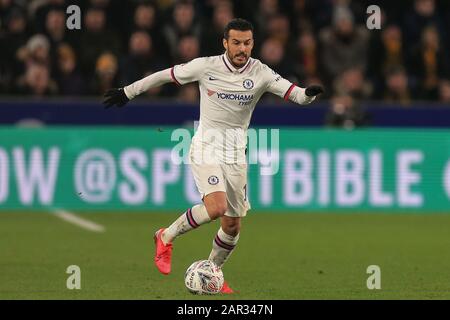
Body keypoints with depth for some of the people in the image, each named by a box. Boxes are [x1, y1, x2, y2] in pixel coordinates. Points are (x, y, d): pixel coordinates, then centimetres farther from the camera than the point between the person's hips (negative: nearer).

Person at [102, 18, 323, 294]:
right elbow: (165, 76, 3)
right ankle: (167, 237, -4)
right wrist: (127, 92, 11)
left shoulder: (260, 73, -6)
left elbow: (294, 93, -15)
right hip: (206, 148, -3)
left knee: (233, 225, 7)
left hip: (236, 154, 3)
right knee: (217, 207, -27)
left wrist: (308, 94, -38)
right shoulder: (206, 67, -9)